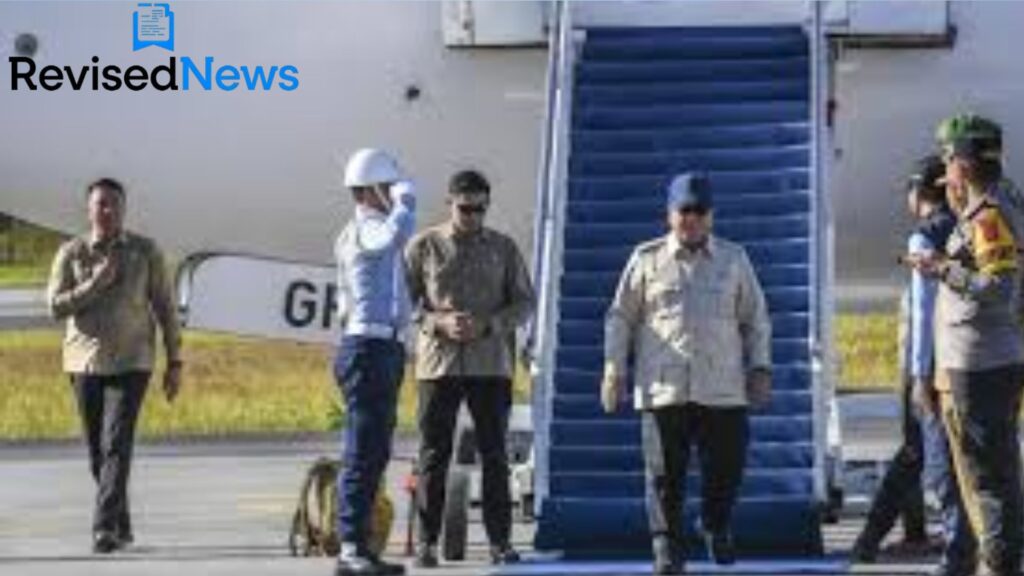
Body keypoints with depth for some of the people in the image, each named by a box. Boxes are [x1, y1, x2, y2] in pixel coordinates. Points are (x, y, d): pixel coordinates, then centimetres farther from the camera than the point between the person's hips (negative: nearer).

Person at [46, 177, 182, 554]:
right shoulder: (71, 253, 3)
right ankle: (122, 526, 23)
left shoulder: (145, 252, 2)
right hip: (86, 362, 2)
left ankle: (106, 528, -22)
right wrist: (95, 284, -15)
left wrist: (175, 362, 1)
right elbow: (55, 306, -4)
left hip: (131, 363, -2)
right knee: (97, 451, 7)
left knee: (117, 444, -17)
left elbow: (165, 307, 5)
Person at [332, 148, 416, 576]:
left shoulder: (374, 232, 21)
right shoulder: (362, 230, -11)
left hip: (386, 348, 10)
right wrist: (404, 198, -15)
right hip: (367, 347, -10)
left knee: (374, 453, 11)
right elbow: (399, 230, -33)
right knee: (363, 452, -12)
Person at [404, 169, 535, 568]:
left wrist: (487, 325, -11)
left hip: (491, 365, 1)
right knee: (434, 454, 0)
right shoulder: (423, 247, 4)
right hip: (438, 362, -1)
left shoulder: (503, 248, 7)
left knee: (494, 453, 1)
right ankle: (427, 542, 3)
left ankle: (500, 541, 5)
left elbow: (524, 302, 6)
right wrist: (439, 322, -15)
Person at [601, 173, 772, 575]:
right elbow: (620, 318, 11)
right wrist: (613, 371, 3)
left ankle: (716, 528, 27)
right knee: (665, 473, -3)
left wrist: (760, 368, 6)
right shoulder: (647, 260, 8)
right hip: (662, 387, -1)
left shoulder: (734, 260, 12)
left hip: (723, 388, 1)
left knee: (726, 466, 0)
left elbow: (756, 319, 16)